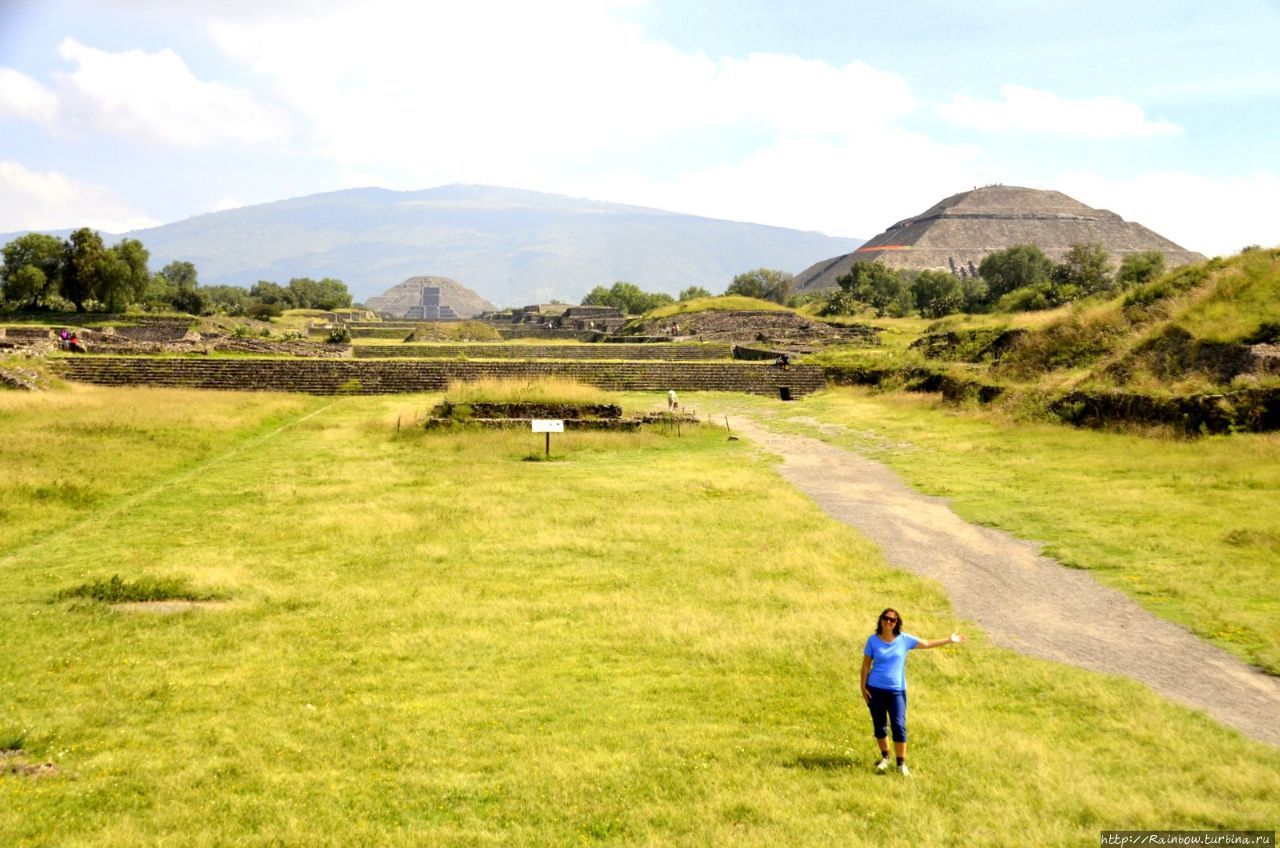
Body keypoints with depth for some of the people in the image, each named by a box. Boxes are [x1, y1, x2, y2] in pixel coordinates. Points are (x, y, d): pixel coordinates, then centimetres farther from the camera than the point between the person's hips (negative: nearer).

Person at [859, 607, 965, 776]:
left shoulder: (904, 639, -2)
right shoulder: (873, 640, -5)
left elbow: (927, 644, 7)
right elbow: (866, 665, 0)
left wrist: (949, 640, 3)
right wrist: (863, 687, -2)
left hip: (897, 691, 0)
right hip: (875, 690, 0)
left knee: (899, 726, -8)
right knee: (879, 725, 9)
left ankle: (901, 763, 2)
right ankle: (885, 757, 30)